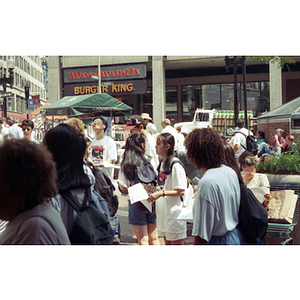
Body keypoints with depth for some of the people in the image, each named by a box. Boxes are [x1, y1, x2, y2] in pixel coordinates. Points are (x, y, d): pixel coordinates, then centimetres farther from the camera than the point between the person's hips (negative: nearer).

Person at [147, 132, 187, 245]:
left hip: (174, 211, -9)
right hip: (163, 211, 9)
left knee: (176, 243, -1)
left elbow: (181, 191, -21)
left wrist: (161, 193, -25)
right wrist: (155, 195, 6)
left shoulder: (176, 165, -17)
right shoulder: (162, 163, 11)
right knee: (167, 242, 16)